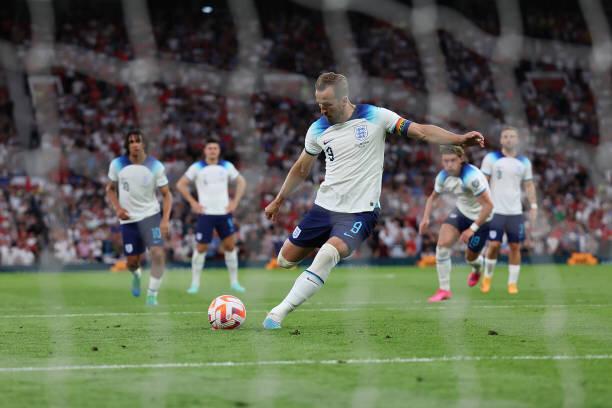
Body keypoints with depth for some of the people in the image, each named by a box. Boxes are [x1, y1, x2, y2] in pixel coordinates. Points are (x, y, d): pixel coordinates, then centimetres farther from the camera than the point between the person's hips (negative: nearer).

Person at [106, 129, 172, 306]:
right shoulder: (117, 165, -6)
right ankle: (136, 275, 45)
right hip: (128, 219, 2)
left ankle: (152, 294, -6)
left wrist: (165, 219, -16)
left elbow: (166, 194, -4)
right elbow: (110, 189, 10)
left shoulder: (155, 166, -10)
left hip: (151, 215, -1)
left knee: (158, 254, -20)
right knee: (132, 262, 7)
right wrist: (118, 208, -7)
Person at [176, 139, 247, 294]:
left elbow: (241, 182, 15)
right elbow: (181, 184, 1)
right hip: (205, 213, -2)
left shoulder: (227, 166, 5)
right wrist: (192, 202, -5)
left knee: (230, 246, 1)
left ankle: (234, 281, 11)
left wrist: (235, 201, 4)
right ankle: (195, 283, 4)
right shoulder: (197, 167, -2)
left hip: (224, 212, 3)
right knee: (201, 248, -4)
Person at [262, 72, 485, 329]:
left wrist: (460, 139, -24)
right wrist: (279, 201, 26)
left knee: (328, 255, -29)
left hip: (360, 212, -5)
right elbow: (301, 169, 20)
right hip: (324, 207, 5)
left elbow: (420, 131, -11)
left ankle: (279, 312, -24)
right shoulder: (318, 129, 3)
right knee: (286, 260, 7)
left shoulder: (375, 117, -8)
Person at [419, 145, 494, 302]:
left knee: (470, 257, 9)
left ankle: (477, 270, 50)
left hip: (480, 217, -5)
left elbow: (488, 205, -32)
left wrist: (472, 229, -32)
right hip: (461, 211, 5)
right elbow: (433, 197, 8)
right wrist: (426, 218, -7)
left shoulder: (471, 176, -34)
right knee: (443, 243, -17)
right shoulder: (443, 176, -12)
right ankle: (444, 290, -8)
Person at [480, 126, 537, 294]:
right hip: (495, 210, -2)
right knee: (494, 245, -7)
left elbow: (529, 185, 14)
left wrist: (533, 206, 4)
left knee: (515, 247, 0)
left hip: (515, 212, 3)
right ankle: (487, 277, 15)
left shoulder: (524, 162, 9)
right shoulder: (491, 158, 0)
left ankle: (513, 283, 8)